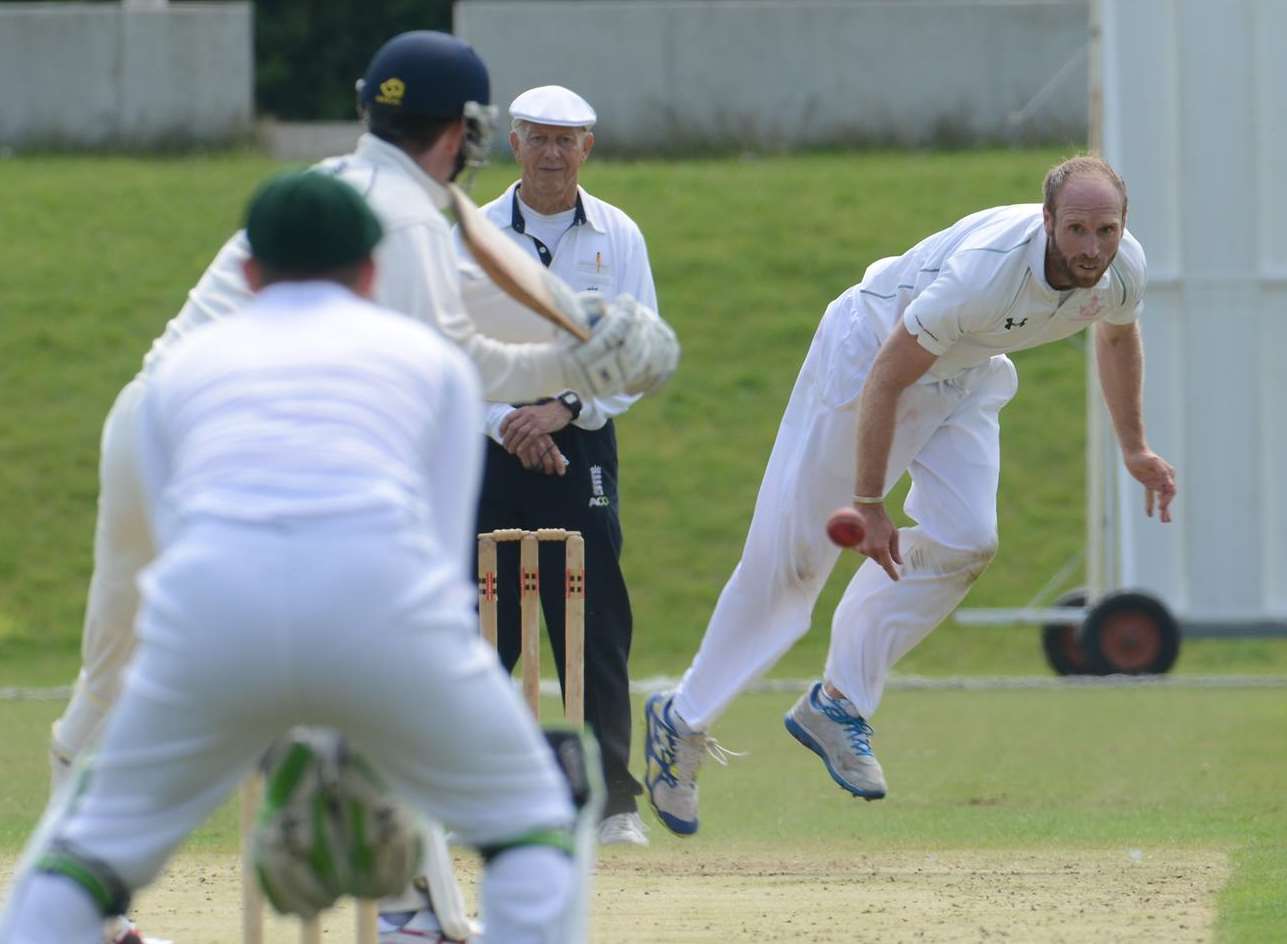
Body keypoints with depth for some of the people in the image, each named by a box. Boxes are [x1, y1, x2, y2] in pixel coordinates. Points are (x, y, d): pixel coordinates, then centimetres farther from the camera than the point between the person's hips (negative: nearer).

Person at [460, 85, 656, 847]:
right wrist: (507, 423, -16)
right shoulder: (475, 236, 3)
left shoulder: (617, 237, 4)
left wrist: (566, 409, -15)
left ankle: (613, 801, -4)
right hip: (493, 439, 1)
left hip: (583, 441, -1)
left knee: (597, 626, -5)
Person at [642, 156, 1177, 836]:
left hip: (966, 374, 6)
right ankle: (684, 720, 9)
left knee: (963, 541, -13)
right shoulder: (987, 269, -39)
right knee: (791, 549, -3)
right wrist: (869, 504, -24)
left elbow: (1117, 336, 10)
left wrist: (1134, 450, 15)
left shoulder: (1123, 269, -18)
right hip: (871, 350, -6)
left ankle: (837, 704, 0)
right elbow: (886, 379, -30)